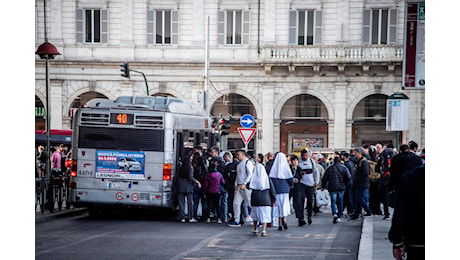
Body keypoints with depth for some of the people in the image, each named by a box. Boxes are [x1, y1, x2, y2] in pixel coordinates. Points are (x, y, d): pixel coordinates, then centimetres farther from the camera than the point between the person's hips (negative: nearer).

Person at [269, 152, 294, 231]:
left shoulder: (274, 168, -4)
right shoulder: (286, 167, -5)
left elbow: (270, 178, -6)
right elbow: (291, 179, -5)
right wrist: (289, 185, 15)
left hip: (277, 190, 0)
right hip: (285, 189, 0)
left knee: (279, 206, 4)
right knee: (285, 205, 10)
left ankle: (280, 224, 3)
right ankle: (284, 219, -12)